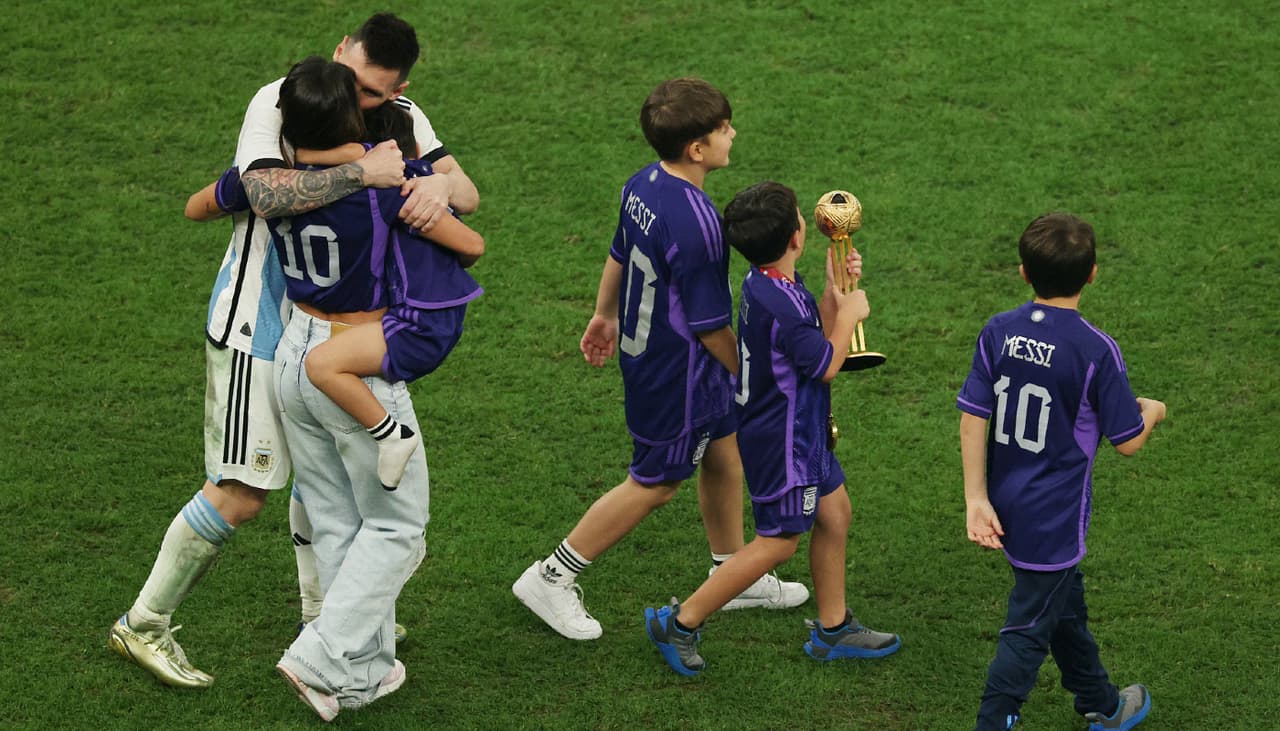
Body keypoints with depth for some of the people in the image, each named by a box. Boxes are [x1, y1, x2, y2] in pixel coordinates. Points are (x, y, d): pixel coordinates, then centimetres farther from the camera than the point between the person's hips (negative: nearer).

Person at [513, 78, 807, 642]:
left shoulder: (644, 184, -6)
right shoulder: (694, 224, -33)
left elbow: (618, 256, 11)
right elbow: (709, 325, -24)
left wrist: (604, 314, 28)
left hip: (643, 343, 9)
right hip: (678, 371, -9)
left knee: (724, 451, 23)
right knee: (656, 483, 8)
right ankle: (551, 580, 18)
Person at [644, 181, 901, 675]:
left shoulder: (765, 283, 0)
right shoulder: (780, 304, -31)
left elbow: (814, 335, 10)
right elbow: (825, 366, -20)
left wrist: (834, 291, -1)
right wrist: (850, 314, -6)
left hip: (800, 430, 10)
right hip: (783, 439, -10)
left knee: (834, 512, 19)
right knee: (778, 542, 1)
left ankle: (832, 630, 31)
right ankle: (679, 623, 9)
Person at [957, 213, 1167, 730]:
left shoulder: (998, 332, -6)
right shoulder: (1097, 351, -20)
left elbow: (973, 419, -7)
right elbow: (1127, 442, -12)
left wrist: (977, 499, -4)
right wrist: (1151, 412, 10)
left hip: (1007, 506, 6)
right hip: (1054, 518, -6)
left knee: (1064, 602, 25)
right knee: (1029, 629, 4)